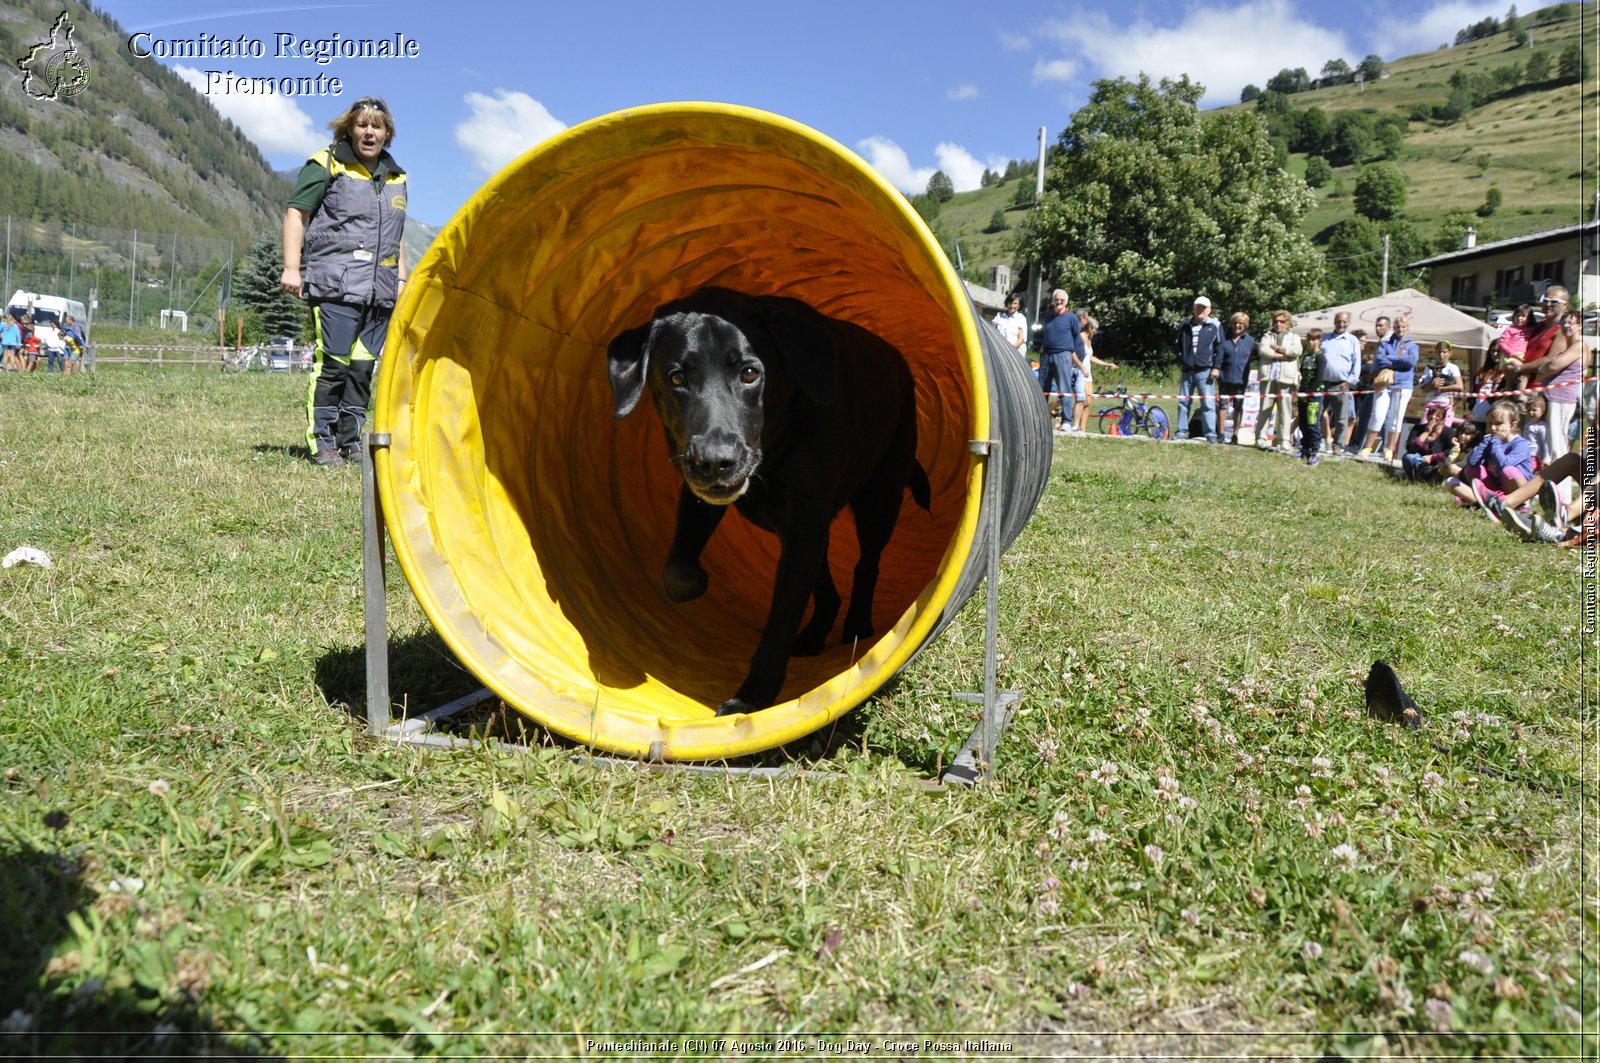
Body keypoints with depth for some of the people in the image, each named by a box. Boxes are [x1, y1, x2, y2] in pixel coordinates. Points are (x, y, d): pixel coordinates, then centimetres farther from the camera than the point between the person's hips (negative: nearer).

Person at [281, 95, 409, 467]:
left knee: (362, 367, 5)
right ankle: (322, 443, -4)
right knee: (333, 362, -10)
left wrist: (401, 278, 23)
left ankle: (350, 440, 13)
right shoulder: (326, 165, 2)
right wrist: (291, 267, -8)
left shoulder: (395, 176, 20)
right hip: (335, 284, -6)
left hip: (380, 290, 6)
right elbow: (295, 213, 0)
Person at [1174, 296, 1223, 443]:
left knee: (1208, 404, -6)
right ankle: (1182, 431, 14)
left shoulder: (1214, 326, 2)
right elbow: (1179, 346, 20)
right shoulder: (1185, 326, 11)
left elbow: (1219, 348, 1)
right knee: (1183, 402, 7)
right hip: (1187, 371, 4)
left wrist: (1216, 367, -6)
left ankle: (1211, 434, -4)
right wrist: (1180, 363, 11)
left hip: (1205, 371, -4)